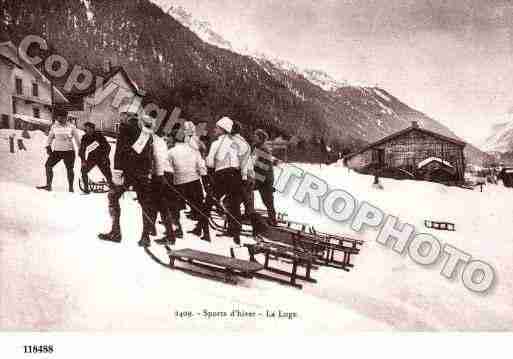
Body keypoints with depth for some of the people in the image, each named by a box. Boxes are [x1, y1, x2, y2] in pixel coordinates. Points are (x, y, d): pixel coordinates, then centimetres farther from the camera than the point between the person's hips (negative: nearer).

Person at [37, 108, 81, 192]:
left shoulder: (71, 127, -2)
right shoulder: (54, 126, 6)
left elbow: (77, 138, 4)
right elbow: (50, 137, 17)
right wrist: (48, 146, 6)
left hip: (69, 151, -3)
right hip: (57, 151, 3)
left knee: (69, 168, -7)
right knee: (48, 165, -4)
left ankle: (71, 187, 3)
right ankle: (48, 185, 4)